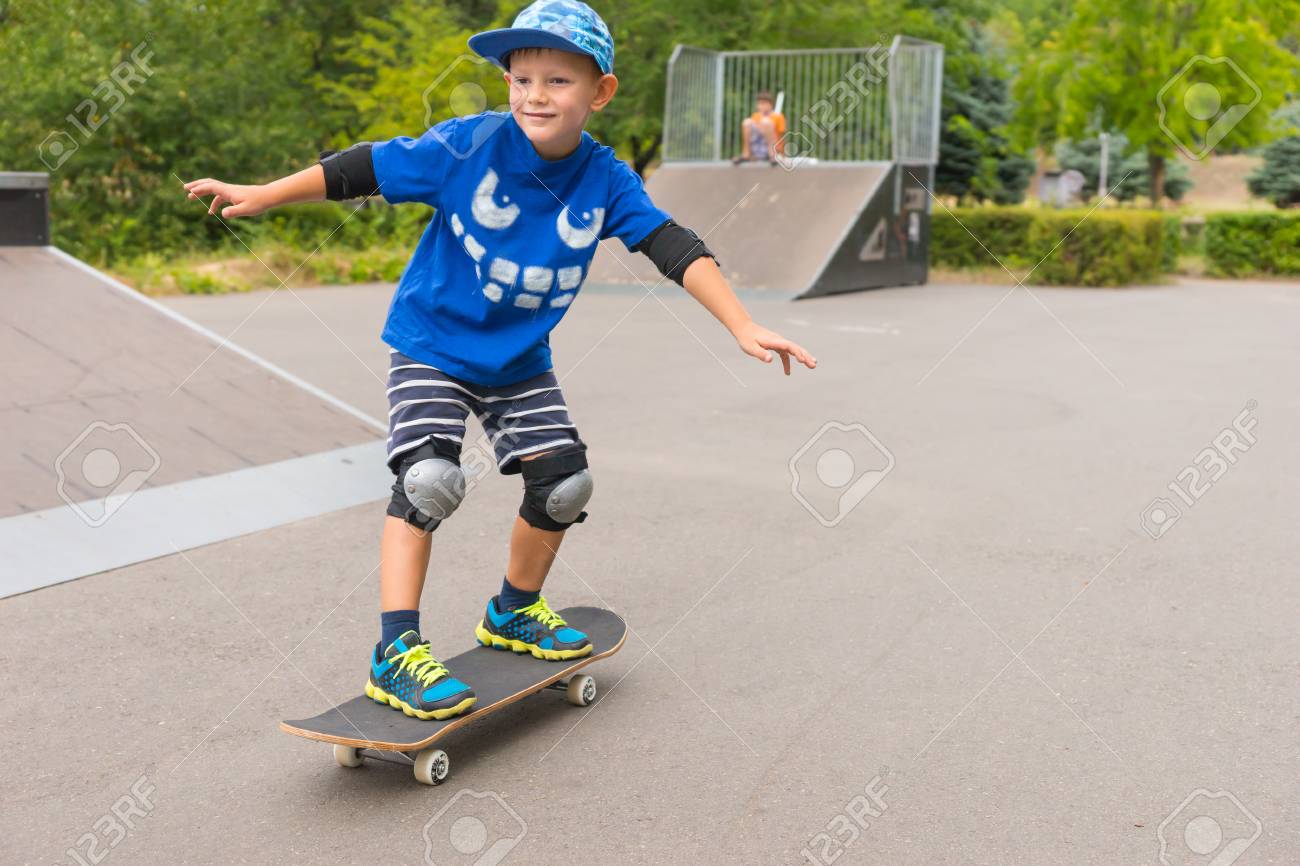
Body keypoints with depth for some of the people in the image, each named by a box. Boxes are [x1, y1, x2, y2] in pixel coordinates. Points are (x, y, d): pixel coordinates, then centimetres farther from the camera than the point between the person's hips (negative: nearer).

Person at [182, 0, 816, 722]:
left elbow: (673, 246, -14)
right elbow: (368, 169, -14)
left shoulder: (606, 180, -11)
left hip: (521, 362, 5)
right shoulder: (470, 145, -20)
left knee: (564, 482, 3)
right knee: (428, 477, -22)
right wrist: (261, 196, -11)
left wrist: (742, 326, -22)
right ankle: (395, 653, -16)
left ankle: (513, 613, 27)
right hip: (431, 345, -4)